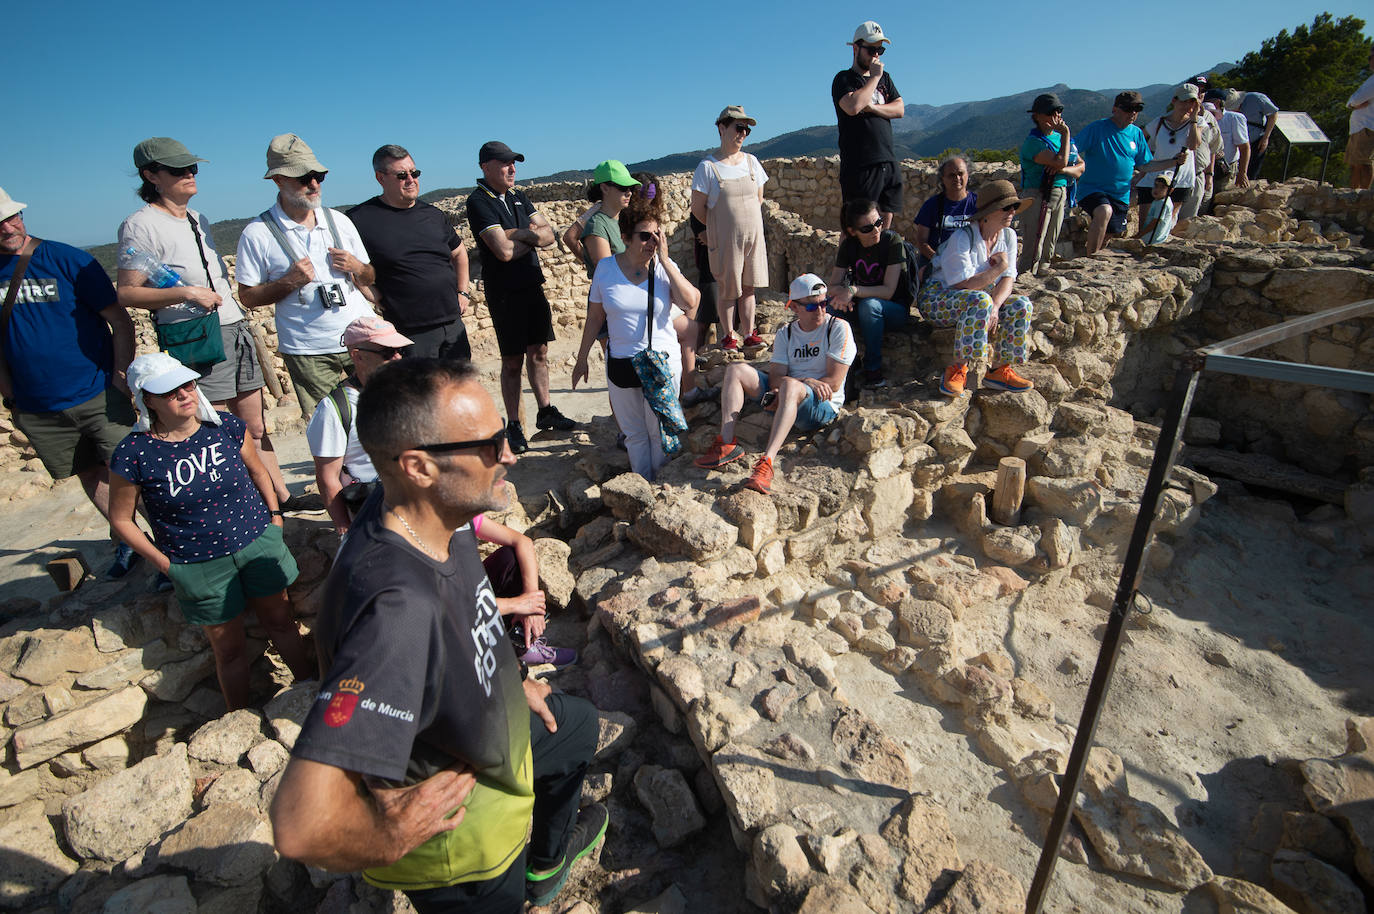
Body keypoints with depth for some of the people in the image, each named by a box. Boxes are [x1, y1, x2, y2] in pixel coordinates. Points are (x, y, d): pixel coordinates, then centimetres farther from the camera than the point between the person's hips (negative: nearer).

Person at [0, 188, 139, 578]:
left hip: (99, 395, -4)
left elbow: (120, 321, -5)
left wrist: (121, 378, -11)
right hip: (37, 409, 4)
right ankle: (127, 541, 26)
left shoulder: (66, 260, -6)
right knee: (90, 474, 12)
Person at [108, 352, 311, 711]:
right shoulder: (133, 454, -15)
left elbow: (257, 470, 11)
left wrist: (274, 515, 6)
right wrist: (162, 562, -4)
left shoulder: (227, 426, -8)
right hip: (199, 566, -2)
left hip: (257, 543, 2)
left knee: (280, 621, 17)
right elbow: (121, 519, -1)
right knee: (228, 648, 11)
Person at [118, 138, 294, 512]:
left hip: (236, 330, 7)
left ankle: (280, 497, 17)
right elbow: (126, 292, -10)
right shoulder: (141, 225, -6)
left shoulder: (198, 219, 18)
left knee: (255, 428, 11)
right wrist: (186, 293, -21)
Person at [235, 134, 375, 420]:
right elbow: (247, 297, 1)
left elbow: (368, 279, 17)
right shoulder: (257, 234, -2)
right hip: (308, 352, -3)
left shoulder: (339, 221, 11)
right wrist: (289, 282, -15)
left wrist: (357, 267, -6)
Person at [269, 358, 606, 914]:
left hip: (487, 731, 8)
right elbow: (303, 825, -47)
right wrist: (392, 838, -28)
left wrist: (511, 681, 9)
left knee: (576, 726, 30)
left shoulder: (435, 512, -17)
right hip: (465, 848, -8)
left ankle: (547, 859, 58)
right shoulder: (399, 606, -45)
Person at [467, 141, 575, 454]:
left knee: (539, 352, 12)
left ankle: (545, 412, 25)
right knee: (512, 361, 0)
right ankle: (513, 426, 11)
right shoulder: (479, 202, -11)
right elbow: (504, 251, -21)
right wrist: (533, 237, -4)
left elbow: (548, 234, 6)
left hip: (533, 286, 6)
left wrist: (521, 235, -14)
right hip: (505, 293, -6)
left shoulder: (518, 197, 13)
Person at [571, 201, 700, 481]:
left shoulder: (664, 267, -5)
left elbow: (690, 302, -21)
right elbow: (594, 317, 6)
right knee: (634, 434, 13)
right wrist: (582, 359, 9)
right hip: (620, 363, 1)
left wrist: (664, 259, -19)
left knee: (660, 433, 8)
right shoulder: (605, 268, -2)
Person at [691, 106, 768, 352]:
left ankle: (749, 334, 14)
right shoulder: (707, 167, -6)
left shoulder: (751, 161, 9)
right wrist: (719, 228, 8)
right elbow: (697, 208, -2)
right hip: (724, 240, -4)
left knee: (748, 287, 6)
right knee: (727, 289, 3)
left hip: (753, 236, 4)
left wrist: (745, 223, 12)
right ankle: (727, 336, 15)